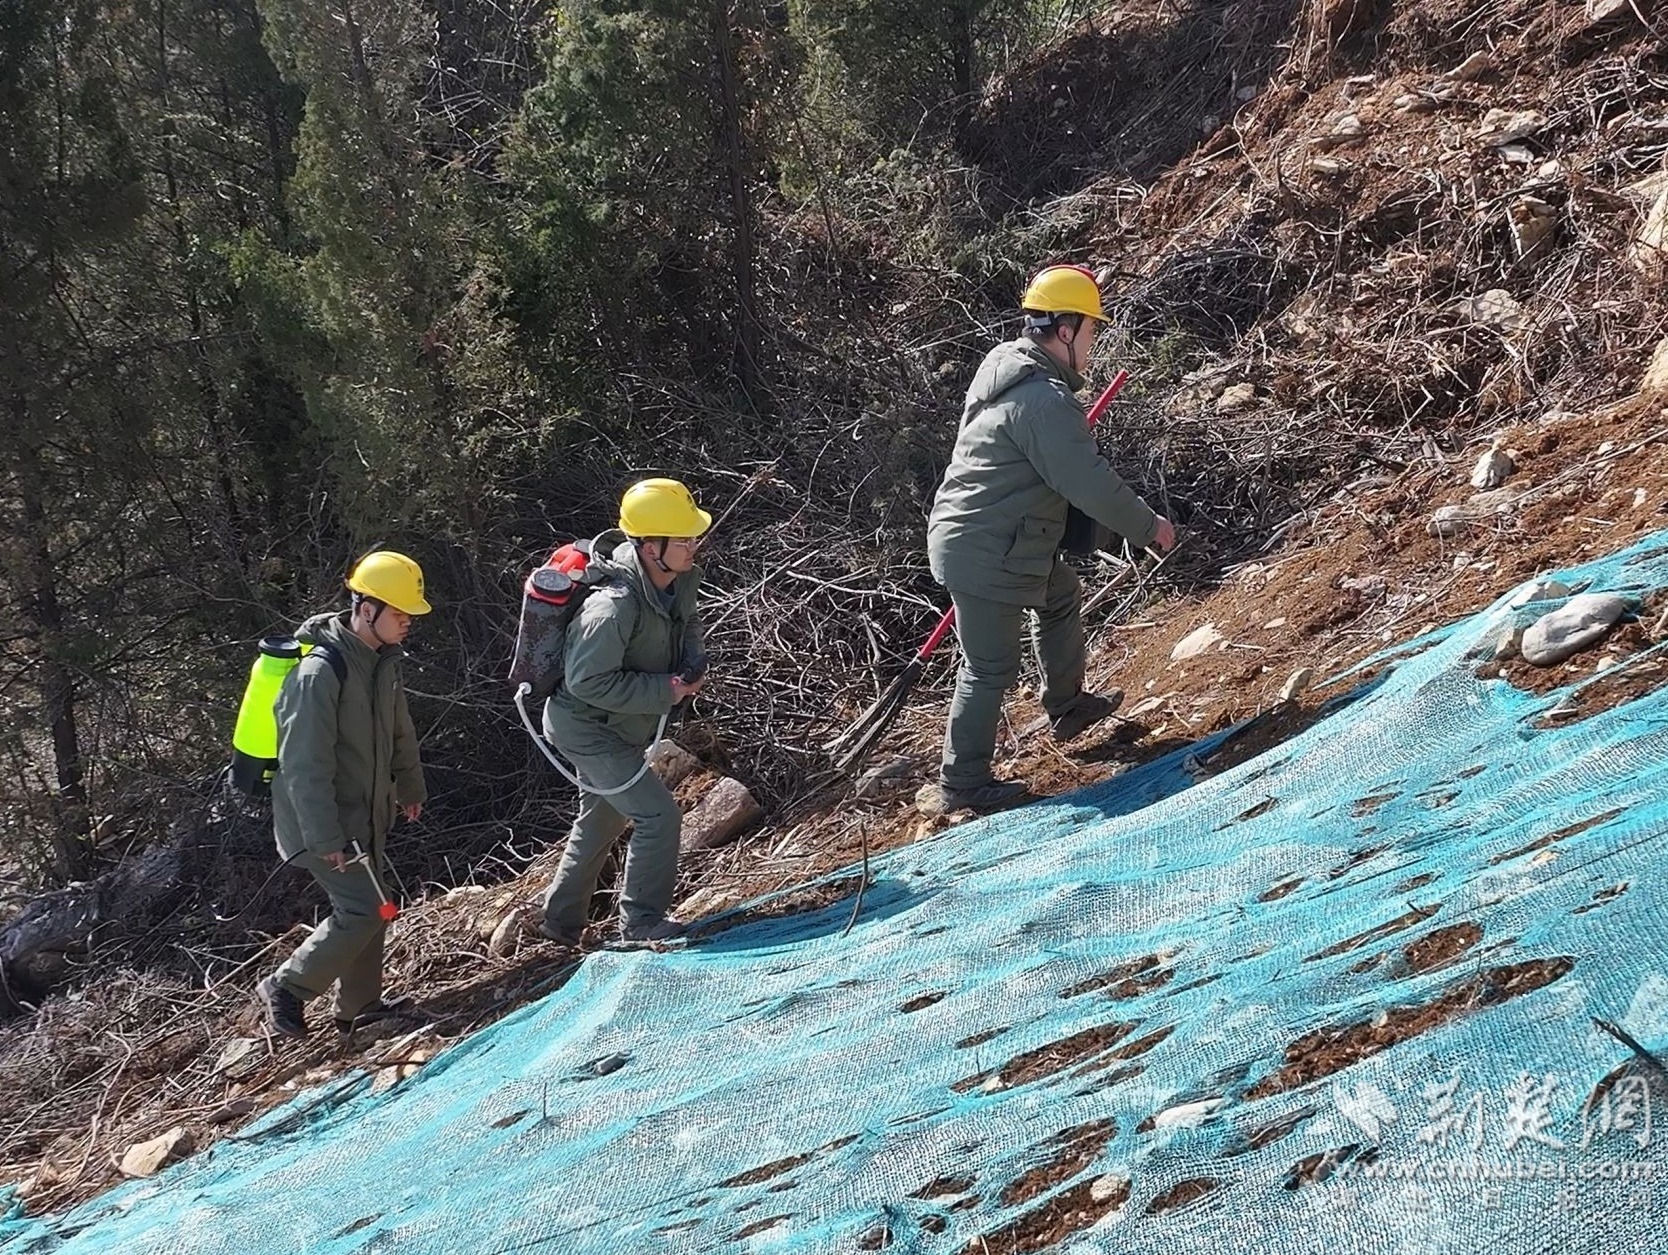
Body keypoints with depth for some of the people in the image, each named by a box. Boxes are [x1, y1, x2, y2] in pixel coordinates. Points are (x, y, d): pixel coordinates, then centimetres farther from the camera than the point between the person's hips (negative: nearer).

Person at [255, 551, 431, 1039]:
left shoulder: (382, 660, 3)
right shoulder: (319, 673, -27)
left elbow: (399, 731, 20)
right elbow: (305, 766, -27)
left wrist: (410, 787, 27)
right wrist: (326, 839, -25)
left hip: (363, 816, 9)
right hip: (322, 823, -9)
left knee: (372, 906, 14)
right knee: (363, 908, -9)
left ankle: (359, 1005, 28)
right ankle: (285, 989, 7)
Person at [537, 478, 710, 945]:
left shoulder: (682, 580, -9)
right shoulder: (614, 607, -35)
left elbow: (687, 623, 14)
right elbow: (588, 681, -31)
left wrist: (693, 663, -8)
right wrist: (666, 691, -28)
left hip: (615, 727, 10)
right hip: (587, 727, -10)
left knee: (602, 819, 23)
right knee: (657, 814, -12)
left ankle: (561, 920, 41)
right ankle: (642, 923, 5)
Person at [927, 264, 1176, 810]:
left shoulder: (1003, 363, 4)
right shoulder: (1046, 401, -26)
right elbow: (1091, 484, -24)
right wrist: (1150, 527, -11)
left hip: (967, 534, 10)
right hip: (987, 559, -10)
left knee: (1061, 595, 28)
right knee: (990, 670, 2)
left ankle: (1066, 706, 42)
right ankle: (963, 782, 15)